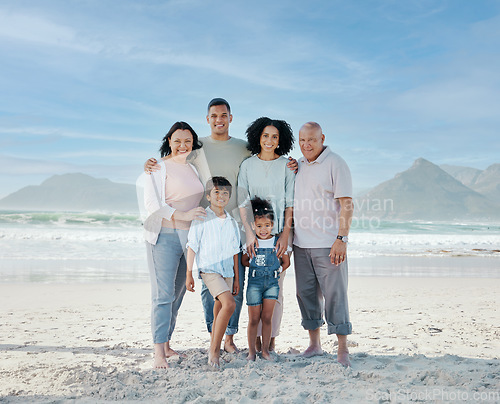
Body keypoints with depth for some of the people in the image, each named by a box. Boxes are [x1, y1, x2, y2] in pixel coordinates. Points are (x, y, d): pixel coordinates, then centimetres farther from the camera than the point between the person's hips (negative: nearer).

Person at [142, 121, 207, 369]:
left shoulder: (194, 167, 16)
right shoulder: (159, 167, -2)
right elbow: (152, 204, -11)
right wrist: (183, 215, -23)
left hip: (190, 236, 6)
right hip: (164, 236, -6)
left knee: (178, 293, 9)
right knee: (163, 293, -9)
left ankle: (167, 345, 19)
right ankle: (159, 353, -7)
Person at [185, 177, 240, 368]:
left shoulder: (232, 222, 11)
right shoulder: (201, 219, -4)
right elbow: (192, 247, -2)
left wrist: (236, 278, 17)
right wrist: (189, 274, -4)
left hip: (227, 271, 6)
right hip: (209, 269, -6)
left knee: (219, 313, 10)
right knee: (229, 304, -22)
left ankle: (213, 350, 24)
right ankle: (214, 351, -13)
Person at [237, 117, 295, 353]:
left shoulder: (286, 166, 5)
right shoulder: (247, 165, 7)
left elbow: (290, 203, 2)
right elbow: (243, 202, 3)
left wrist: (285, 234, -8)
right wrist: (249, 232, -8)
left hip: (279, 233, 0)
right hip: (254, 232, 1)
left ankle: (272, 339, 10)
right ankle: (256, 339, 10)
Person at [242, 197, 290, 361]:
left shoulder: (277, 242, 2)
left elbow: (286, 262, 10)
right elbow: (244, 260, 12)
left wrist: (277, 270, -3)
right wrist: (255, 266, -1)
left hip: (272, 282, 0)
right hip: (254, 282, 0)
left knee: (267, 317, 1)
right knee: (254, 319, 2)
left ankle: (265, 349, 14)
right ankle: (252, 350, 13)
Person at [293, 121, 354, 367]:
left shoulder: (335, 164, -5)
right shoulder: (298, 165, 15)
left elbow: (346, 204, -11)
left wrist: (341, 239, -18)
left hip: (328, 244, -6)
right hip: (301, 243, 6)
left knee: (334, 294, -4)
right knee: (306, 293, 10)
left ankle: (343, 350, 4)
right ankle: (314, 344, 22)